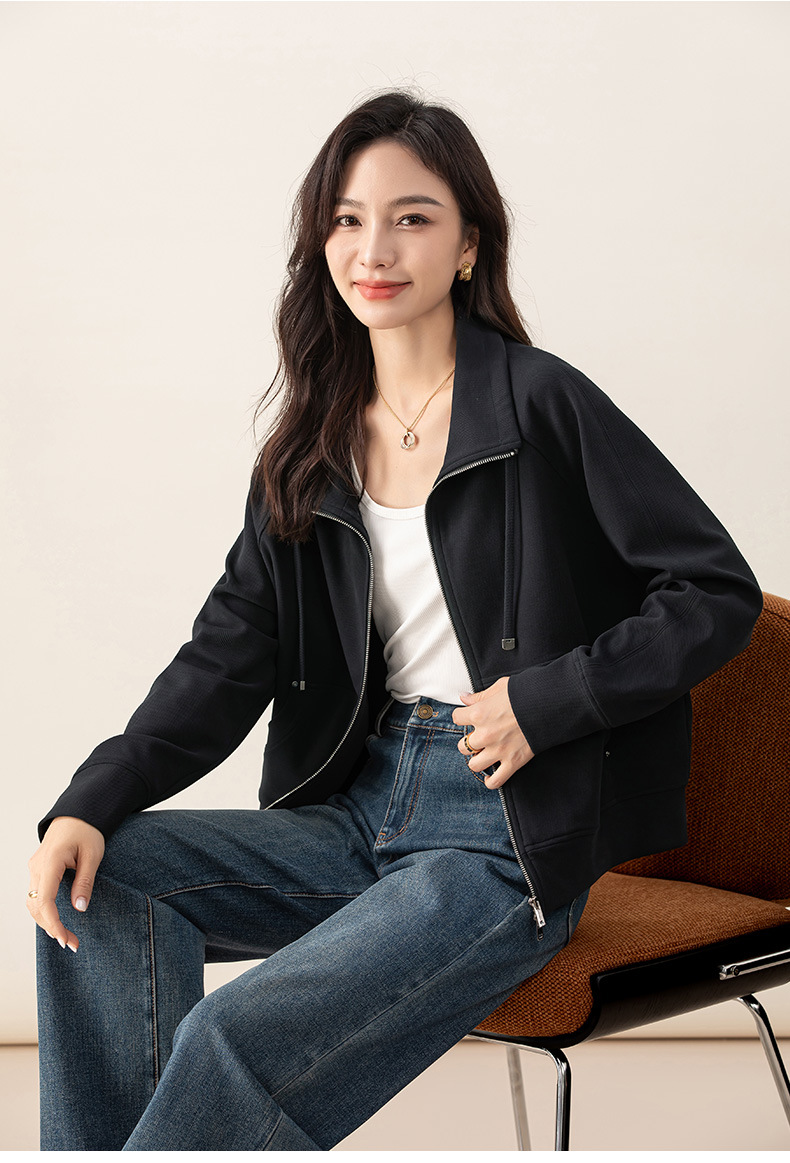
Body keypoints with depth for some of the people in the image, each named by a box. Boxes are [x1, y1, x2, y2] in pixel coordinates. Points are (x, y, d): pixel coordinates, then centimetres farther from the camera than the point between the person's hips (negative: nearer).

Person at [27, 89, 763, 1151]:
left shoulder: (542, 405, -8)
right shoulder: (312, 446, 9)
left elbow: (719, 593, -7)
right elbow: (229, 657, 6)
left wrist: (546, 700, -14)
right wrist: (92, 800, -7)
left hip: (513, 837, -6)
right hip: (363, 808, 6)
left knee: (239, 1041, -24)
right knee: (99, 881, -13)